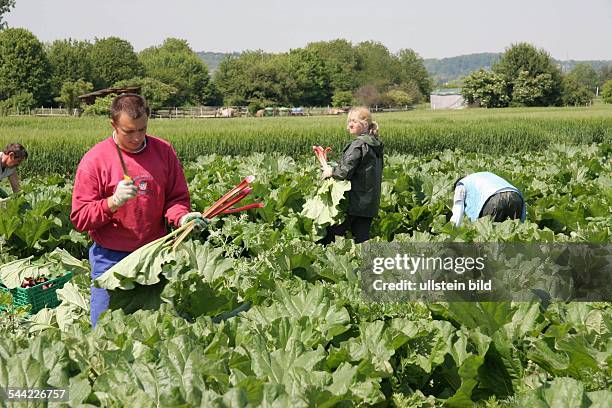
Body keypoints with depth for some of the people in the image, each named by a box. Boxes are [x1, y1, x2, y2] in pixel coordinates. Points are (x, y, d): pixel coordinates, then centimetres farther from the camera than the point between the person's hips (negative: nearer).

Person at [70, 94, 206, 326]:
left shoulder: (163, 151, 1)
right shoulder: (94, 160, -8)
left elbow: (176, 198, 7)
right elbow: (79, 218, -8)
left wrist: (182, 218, -15)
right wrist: (113, 202, -22)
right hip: (111, 260, -2)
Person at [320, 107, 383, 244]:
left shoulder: (358, 144, -16)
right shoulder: (376, 144, 12)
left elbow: (345, 171, -22)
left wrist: (330, 171, -2)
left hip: (355, 202, -9)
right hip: (370, 203, 9)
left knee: (330, 233, 0)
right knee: (362, 237, 10)